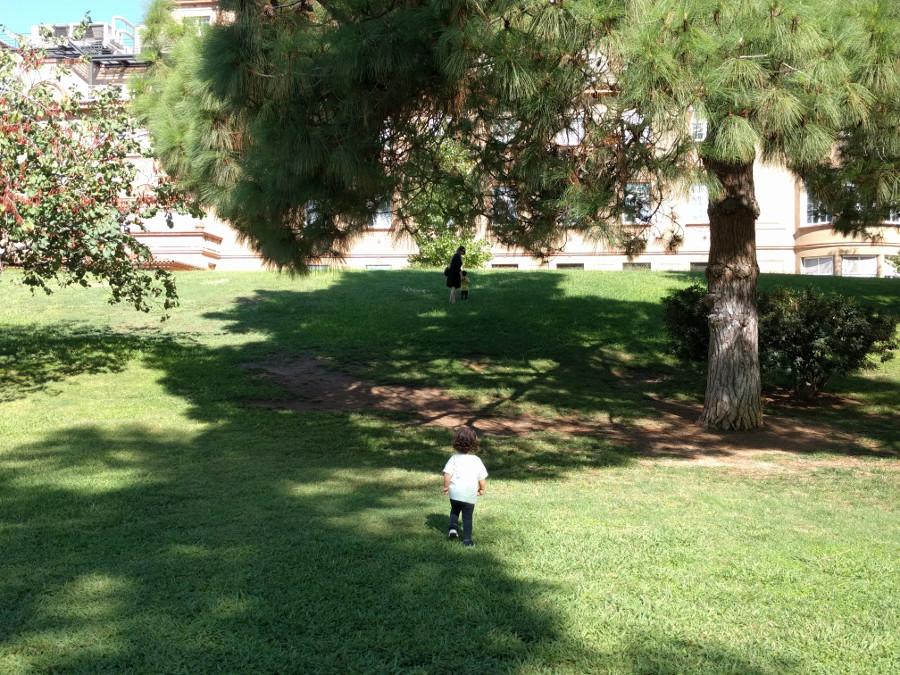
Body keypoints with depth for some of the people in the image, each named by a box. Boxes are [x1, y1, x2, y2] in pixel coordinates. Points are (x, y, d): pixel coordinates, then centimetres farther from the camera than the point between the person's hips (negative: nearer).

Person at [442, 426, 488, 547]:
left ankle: (453, 527, 8)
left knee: (454, 511, 27)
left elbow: (447, 475, -14)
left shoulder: (454, 459, -7)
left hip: (455, 493, 0)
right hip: (470, 495, 0)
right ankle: (467, 540, 11)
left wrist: (446, 487, 2)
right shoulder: (477, 461, -3)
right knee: (467, 517, 11)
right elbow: (482, 478, 1)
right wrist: (481, 489, 19)